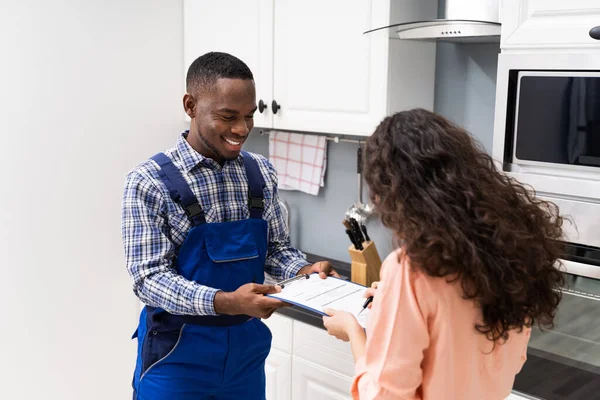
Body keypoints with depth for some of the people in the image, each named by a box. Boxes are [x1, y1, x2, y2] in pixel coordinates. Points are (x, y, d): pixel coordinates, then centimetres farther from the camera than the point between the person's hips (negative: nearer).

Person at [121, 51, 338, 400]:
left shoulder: (261, 173, 0)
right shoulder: (150, 181, -14)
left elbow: (277, 247, 8)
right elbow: (149, 277, -18)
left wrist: (304, 271, -13)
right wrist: (225, 302, -32)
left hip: (246, 345, 5)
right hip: (179, 351, -4)